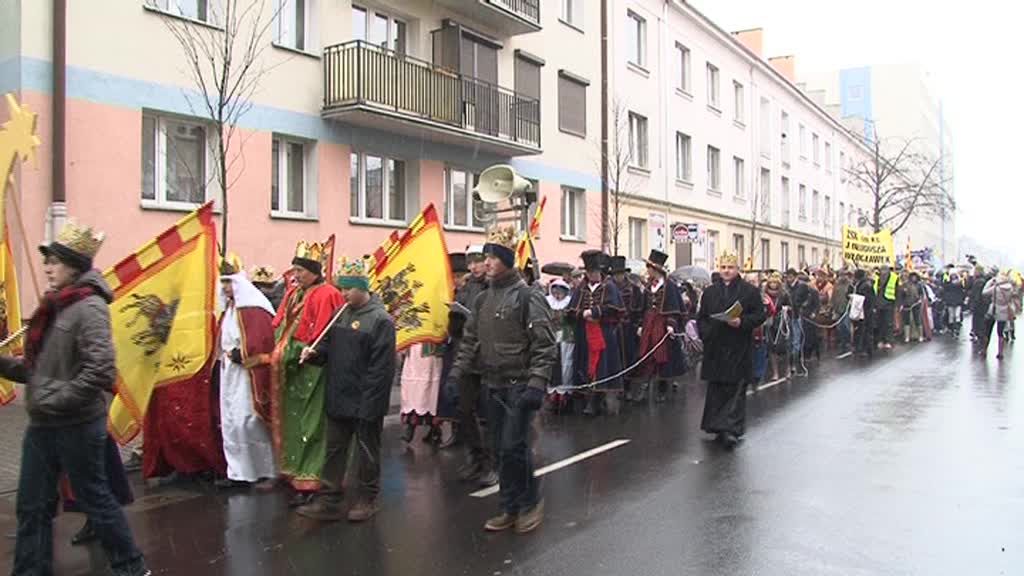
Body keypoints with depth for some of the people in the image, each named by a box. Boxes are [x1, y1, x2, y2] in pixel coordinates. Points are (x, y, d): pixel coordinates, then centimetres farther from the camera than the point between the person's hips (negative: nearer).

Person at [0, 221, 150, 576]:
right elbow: (39, 367, 14)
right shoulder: (53, 306, 10)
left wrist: (57, 400, -21)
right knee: (31, 506, 12)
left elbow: (100, 370, -25)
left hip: (76, 425, -8)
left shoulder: (88, 307, -16)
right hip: (42, 425, 8)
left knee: (94, 499, 5)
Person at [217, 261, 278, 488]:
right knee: (231, 423, 10)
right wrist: (228, 354, 6)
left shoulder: (254, 308, -13)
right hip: (230, 374, 9)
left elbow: (261, 341, -20)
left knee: (248, 422, -9)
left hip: (248, 375, -9)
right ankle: (238, 472, 18)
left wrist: (239, 354, -14)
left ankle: (266, 472, 1)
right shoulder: (230, 308, 14)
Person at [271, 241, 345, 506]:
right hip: (290, 371, 8)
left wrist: (297, 355, -15)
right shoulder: (293, 294, 11)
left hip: (311, 372, -8)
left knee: (309, 427, -3)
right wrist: (281, 353, 1)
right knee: (292, 424, 14)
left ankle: (309, 482, 4)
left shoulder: (326, 296, -13)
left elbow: (322, 338, -18)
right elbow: (279, 327, 15)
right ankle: (295, 472, 25)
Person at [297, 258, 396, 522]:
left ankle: (368, 499, 24)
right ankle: (328, 500, 21)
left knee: (366, 451, 9)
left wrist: (369, 403, -20)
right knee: (334, 450, 12)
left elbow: (381, 367, -18)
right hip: (338, 399, 7)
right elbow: (329, 345, 18)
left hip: (365, 402, -7)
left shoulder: (380, 319, -15)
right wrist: (314, 352, -5)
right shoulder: (341, 314, 9)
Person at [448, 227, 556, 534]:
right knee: (501, 450, 11)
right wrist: (455, 375, 5)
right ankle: (510, 508, 24)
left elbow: (544, 345, -15)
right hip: (494, 386, 7)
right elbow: (470, 341, 14)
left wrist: (536, 384, -22)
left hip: (519, 385, -7)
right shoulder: (483, 299, 10)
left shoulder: (528, 297, -11)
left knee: (513, 447, -9)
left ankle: (531, 501, 14)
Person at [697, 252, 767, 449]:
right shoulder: (710, 292, 12)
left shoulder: (750, 291, 1)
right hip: (715, 347, 4)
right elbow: (701, 317, 14)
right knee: (716, 388, 8)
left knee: (735, 389, -6)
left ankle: (731, 429, -8)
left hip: (739, 349, -4)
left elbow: (760, 315, -2)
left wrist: (742, 322, -18)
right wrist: (705, 333, -3)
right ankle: (719, 426, 19)